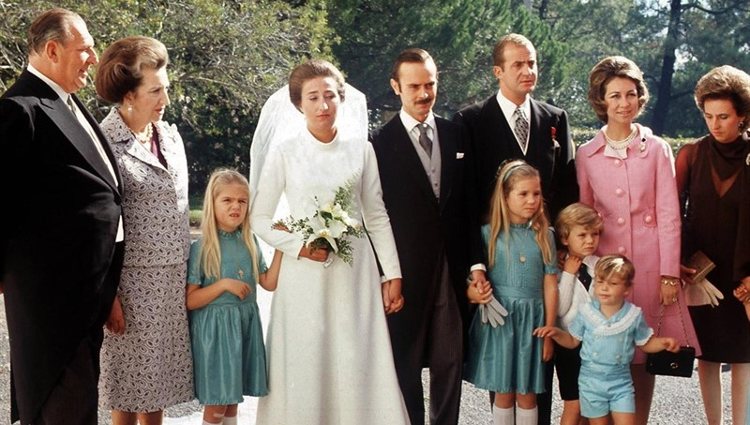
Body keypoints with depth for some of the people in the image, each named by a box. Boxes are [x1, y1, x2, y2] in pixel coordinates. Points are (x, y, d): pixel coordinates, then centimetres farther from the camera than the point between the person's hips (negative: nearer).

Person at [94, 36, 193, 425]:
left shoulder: (170, 135, 8)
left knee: (157, 378, 14)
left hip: (174, 279, 6)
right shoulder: (105, 143, -13)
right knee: (131, 381, 5)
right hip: (134, 281, -6)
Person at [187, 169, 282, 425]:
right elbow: (190, 300, -11)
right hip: (215, 326, -5)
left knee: (233, 399, 13)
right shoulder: (201, 248, -10)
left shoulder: (249, 243, 6)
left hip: (245, 324, 5)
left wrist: (280, 248, -2)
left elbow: (269, 283, 4)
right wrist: (224, 284, -21)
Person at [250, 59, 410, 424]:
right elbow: (259, 217, 2)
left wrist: (393, 274, 4)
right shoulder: (284, 153, -1)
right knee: (304, 368, 2)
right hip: (304, 273, -1)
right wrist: (299, 246, -12)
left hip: (355, 272, 1)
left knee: (357, 366, 1)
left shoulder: (361, 150, 4)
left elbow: (377, 216, 7)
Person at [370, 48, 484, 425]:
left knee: (450, 362, 9)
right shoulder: (381, 142, -5)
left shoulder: (455, 135, 8)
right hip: (405, 271, -3)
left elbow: (468, 204, 10)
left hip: (451, 267, 3)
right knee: (406, 364, 9)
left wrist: (475, 262, 5)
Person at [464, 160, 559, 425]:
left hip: (532, 319, 1)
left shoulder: (544, 235, 2)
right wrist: (472, 291, -19)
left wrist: (549, 332, 1)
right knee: (504, 392, 7)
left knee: (527, 394, 7)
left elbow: (550, 286, 2)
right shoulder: (489, 233, -3)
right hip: (499, 318, -1)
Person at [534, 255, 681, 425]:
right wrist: (556, 333, -14)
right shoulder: (586, 312, -7)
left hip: (621, 382, 0)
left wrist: (664, 342, -13)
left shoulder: (634, 315, -8)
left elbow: (645, 343, 5)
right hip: (591, 381, 1)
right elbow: (572, 341, 4)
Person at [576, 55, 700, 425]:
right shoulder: (586, 155, 5)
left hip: (651, 267, -1)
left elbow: (668, 215, -1)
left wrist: (669, 273, -6)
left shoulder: (657, 149, 2)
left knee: (644, 359, 2)